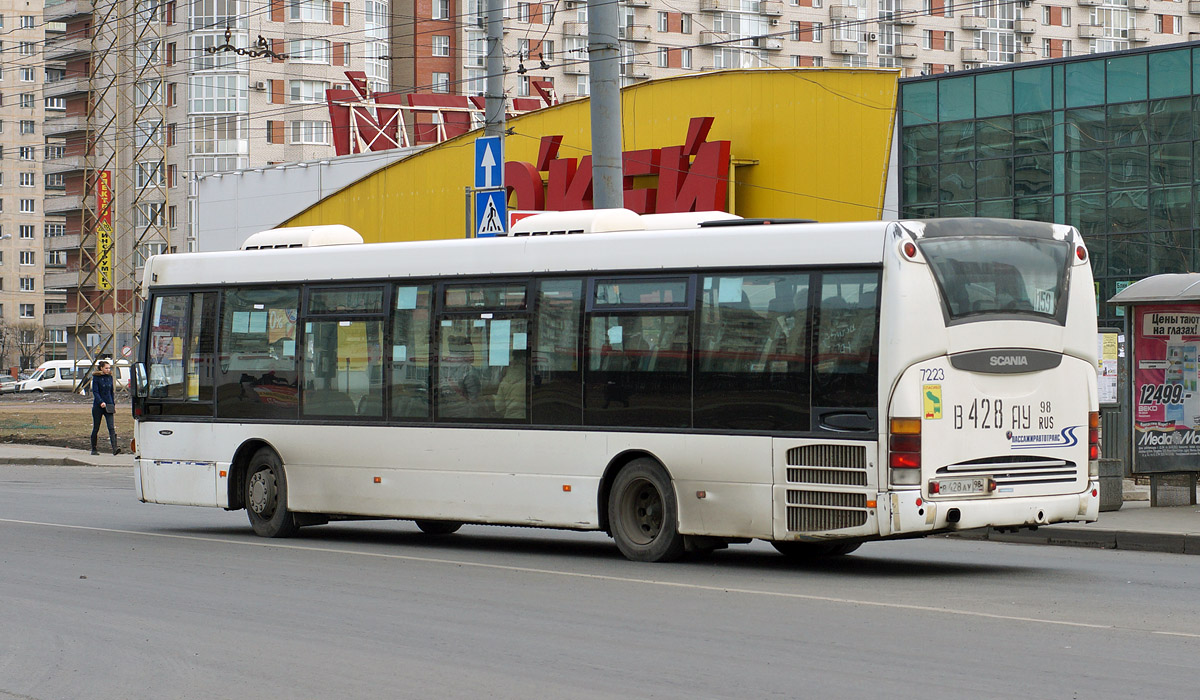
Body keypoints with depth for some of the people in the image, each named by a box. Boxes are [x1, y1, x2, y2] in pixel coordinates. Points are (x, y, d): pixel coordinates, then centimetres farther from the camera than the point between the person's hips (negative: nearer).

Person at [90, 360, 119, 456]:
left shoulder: (110, 377, 11)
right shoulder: (96, 378, -4)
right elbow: (95, 391, -11)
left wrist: (113, 404, 15)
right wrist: (101, 402, -23)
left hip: (108, 405, 3)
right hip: (98, 406, -3)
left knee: (111, 427, -10)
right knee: (96, 428, 5)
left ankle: (115, 448, -22)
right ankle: (93, 449, 16)